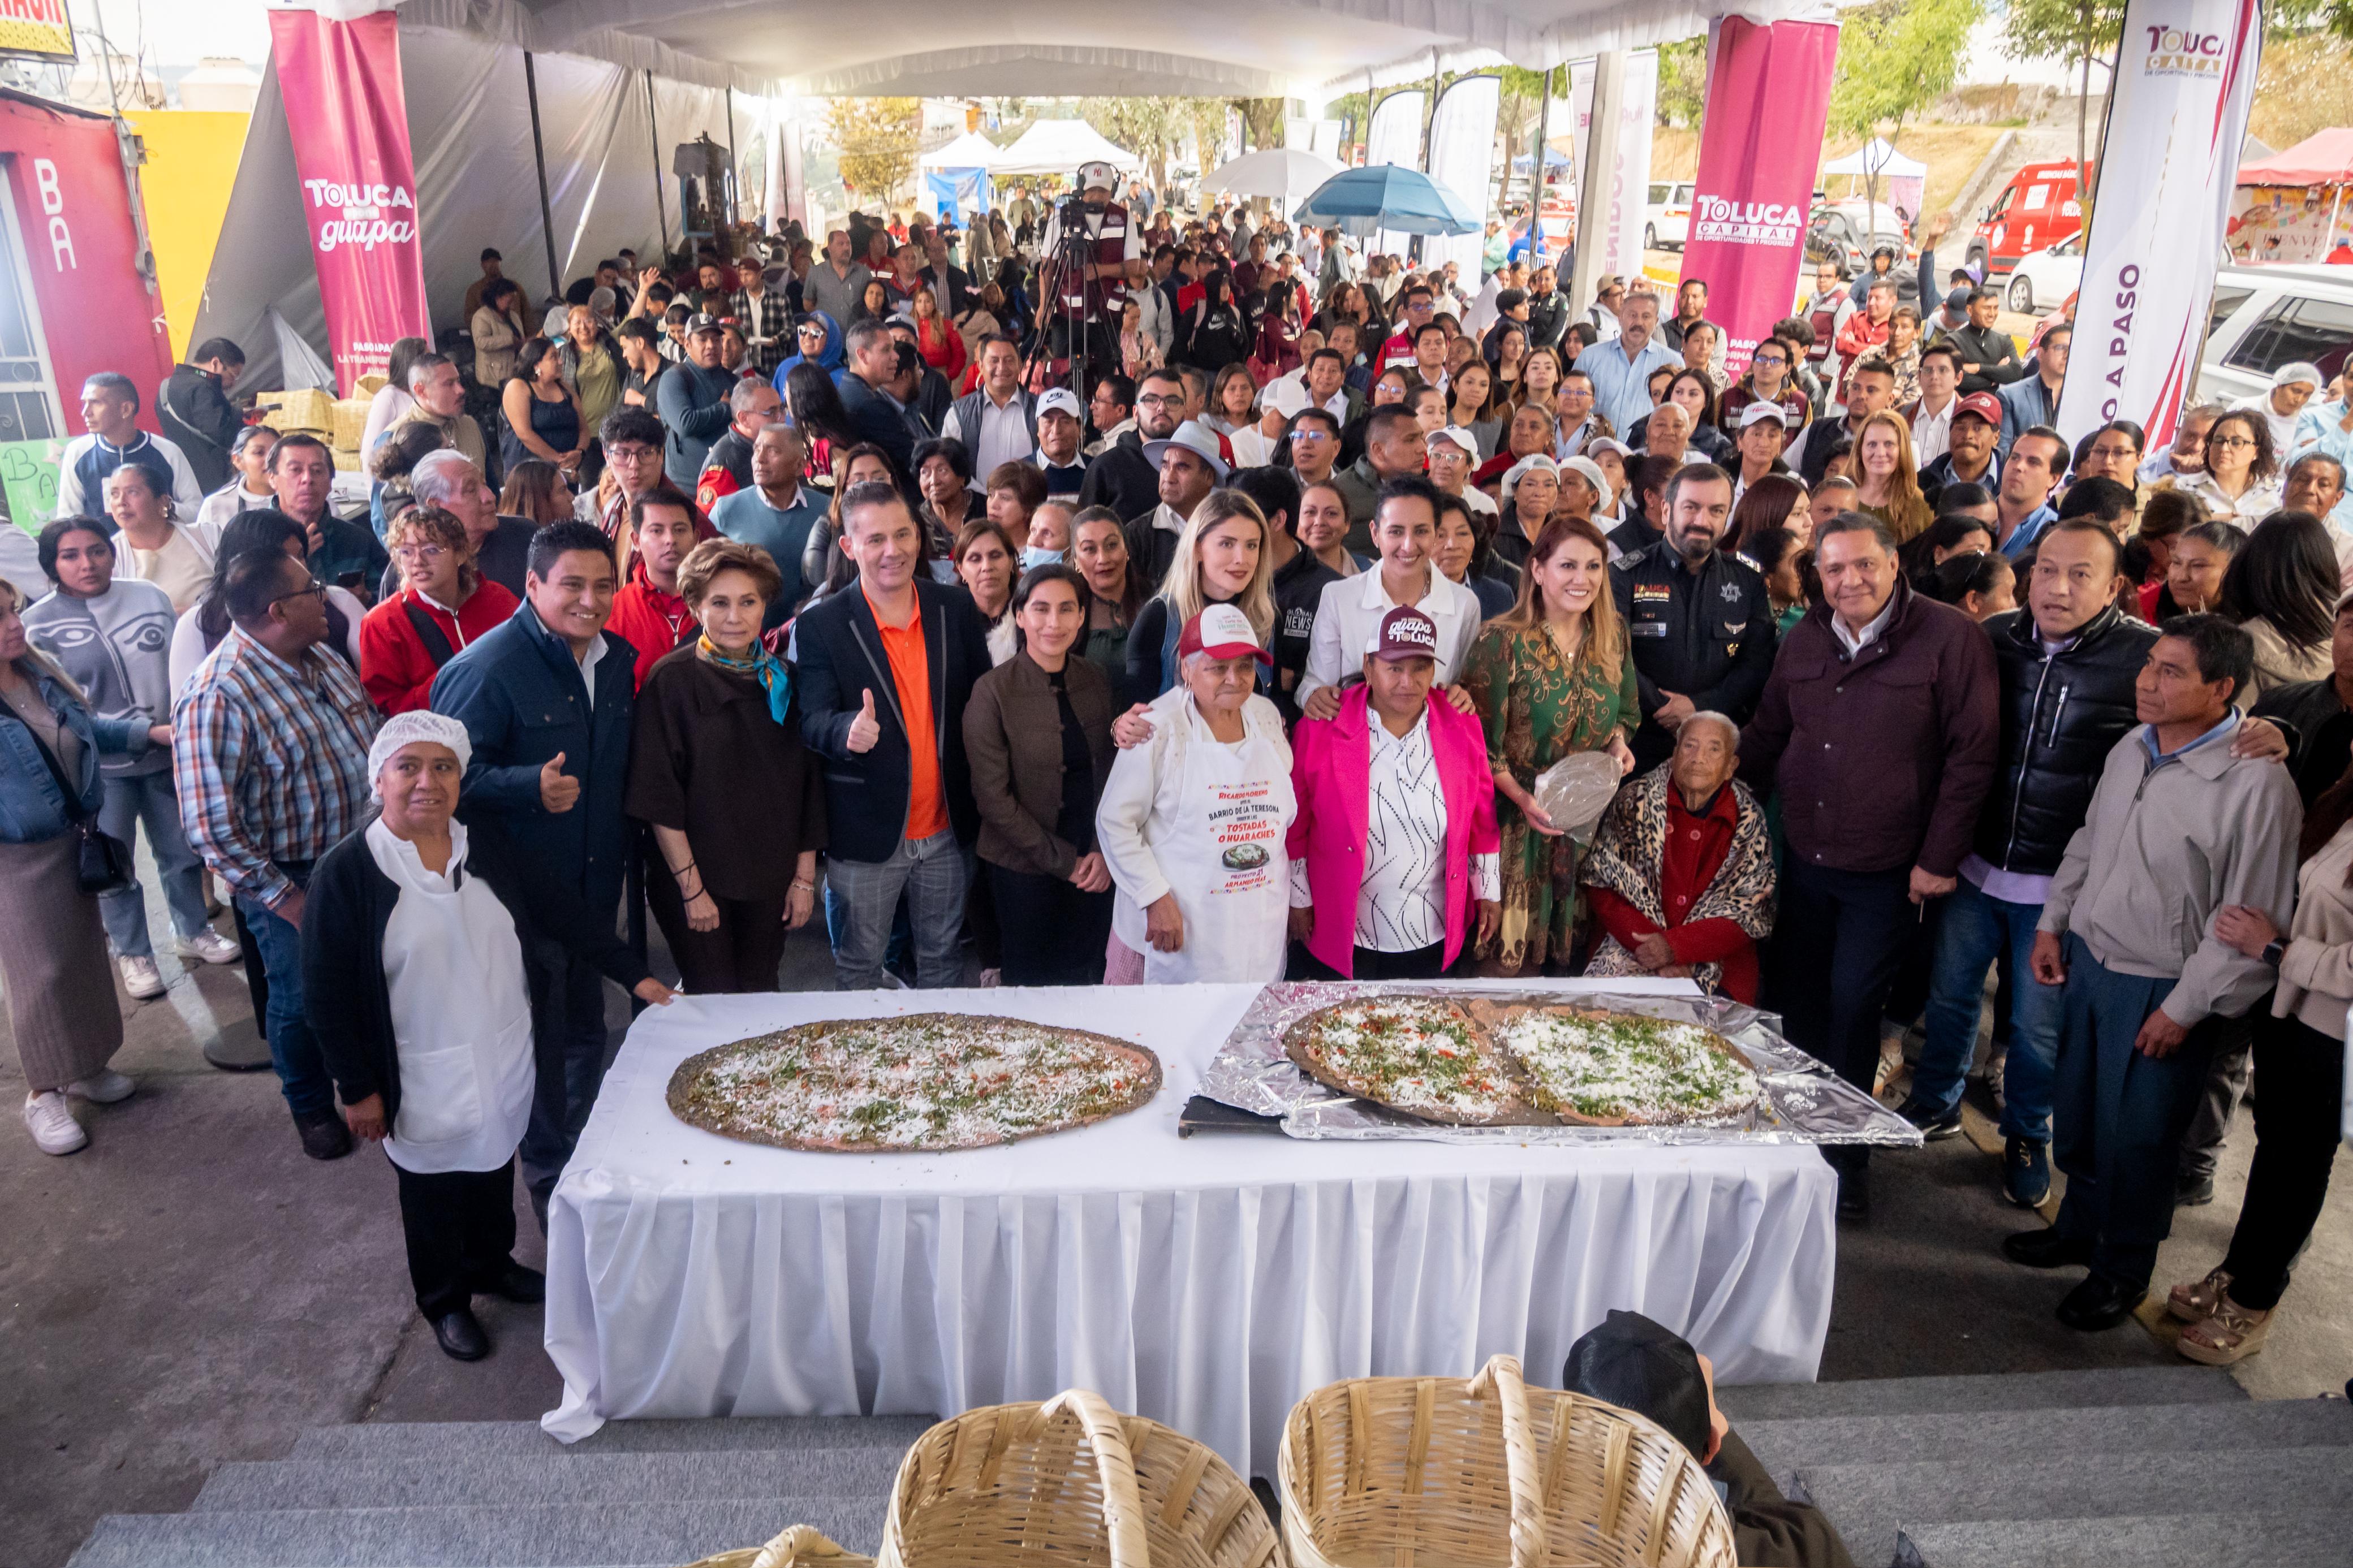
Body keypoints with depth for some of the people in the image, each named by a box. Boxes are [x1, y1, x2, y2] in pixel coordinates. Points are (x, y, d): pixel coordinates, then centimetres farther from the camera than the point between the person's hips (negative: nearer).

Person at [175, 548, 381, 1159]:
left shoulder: (325, 663, -1)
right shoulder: (216, 697, -26)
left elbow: (373, 738, 11)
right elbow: (209, 825, -26)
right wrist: (281, 898, -20)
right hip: (292, 881, -6)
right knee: (302, 1001, 14)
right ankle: (312, 1107, 40)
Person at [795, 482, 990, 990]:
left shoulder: (957, 609, 1)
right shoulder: (821, 624, -9)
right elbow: (812, 721, -13)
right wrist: (848, 731, -37)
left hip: (947, 829, 3)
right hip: (867, 834, -3)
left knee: (941, 957, 19)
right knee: (859, 967, 13)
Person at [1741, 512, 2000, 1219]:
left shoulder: (1951, 638, -10)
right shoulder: (1804, 641, 7)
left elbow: (1971, 755, -10)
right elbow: (1766, 738, 16)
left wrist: (1939, 857, -12)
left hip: (1888, 872, -5)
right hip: (1805, 860, 5)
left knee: (1852, 1007, -2)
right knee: (1795, 1001, 12)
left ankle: (1847, 1159, 16)